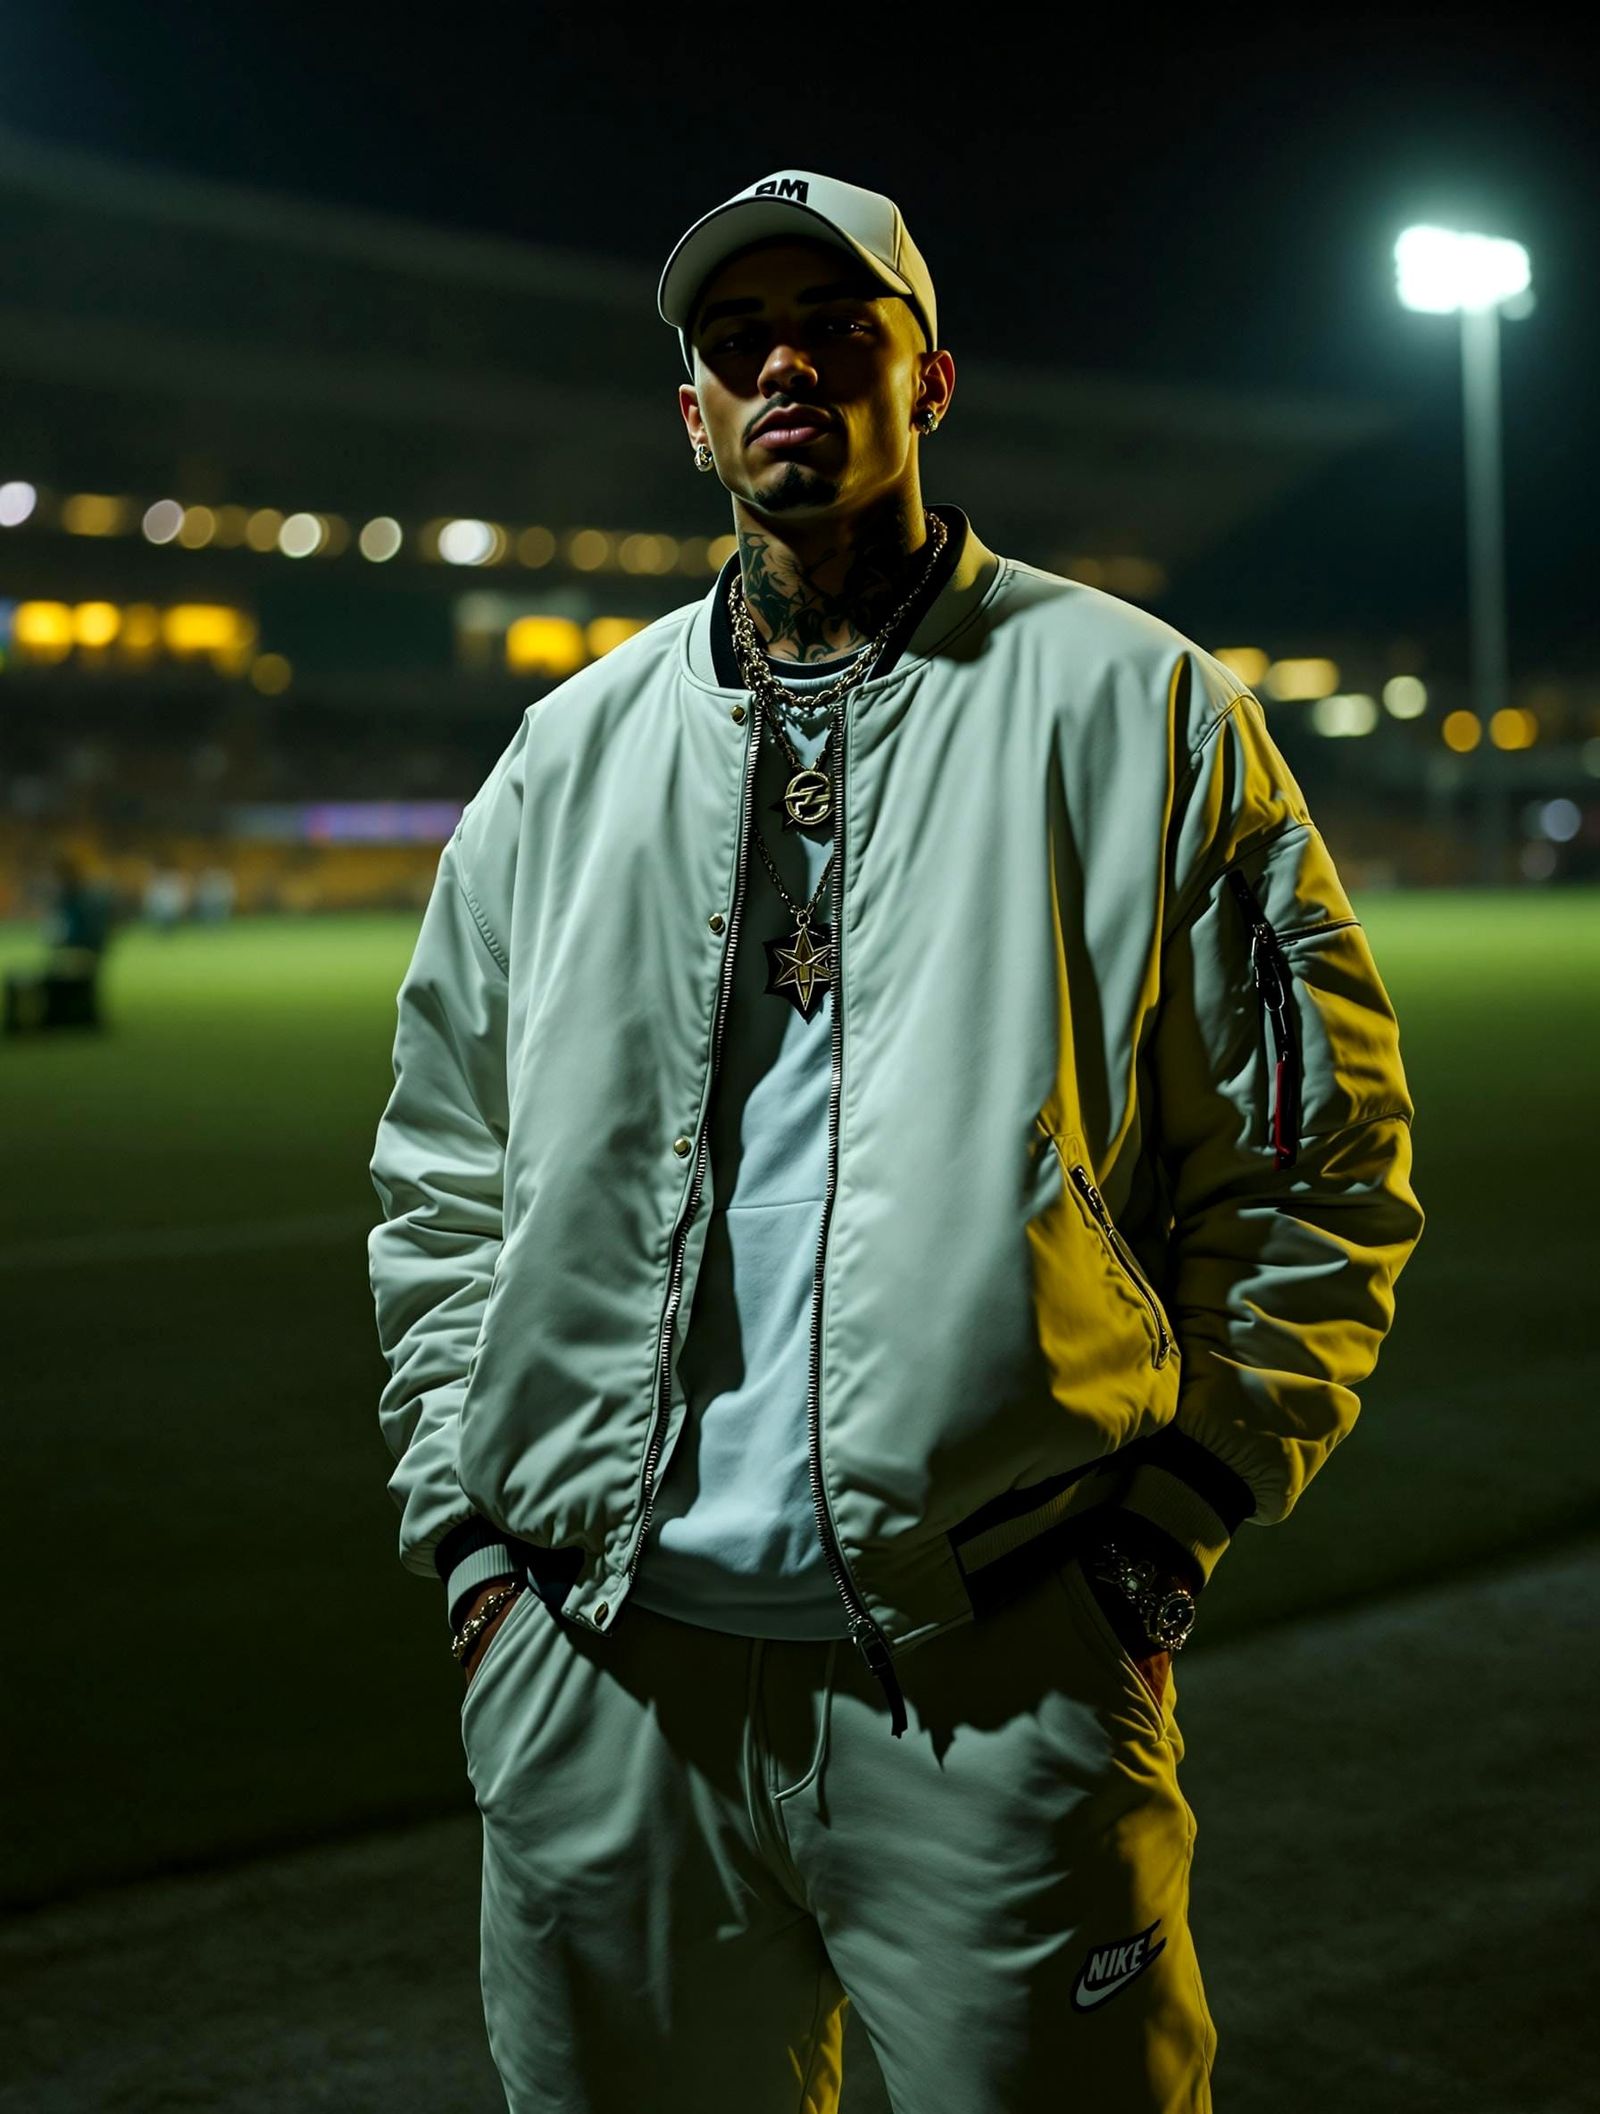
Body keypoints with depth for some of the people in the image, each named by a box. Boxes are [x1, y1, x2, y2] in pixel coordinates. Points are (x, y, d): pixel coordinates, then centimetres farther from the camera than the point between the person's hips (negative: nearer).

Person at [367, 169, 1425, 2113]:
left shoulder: (1139, 708, 3)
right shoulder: (569, 752, 14)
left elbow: (1316, 1163, 2)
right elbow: (441, 1181, 17)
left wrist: (1169, 1527, -5)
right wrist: (469, 1525, 7)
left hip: (1002, 1662, -3)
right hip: (600, 1664, 4)